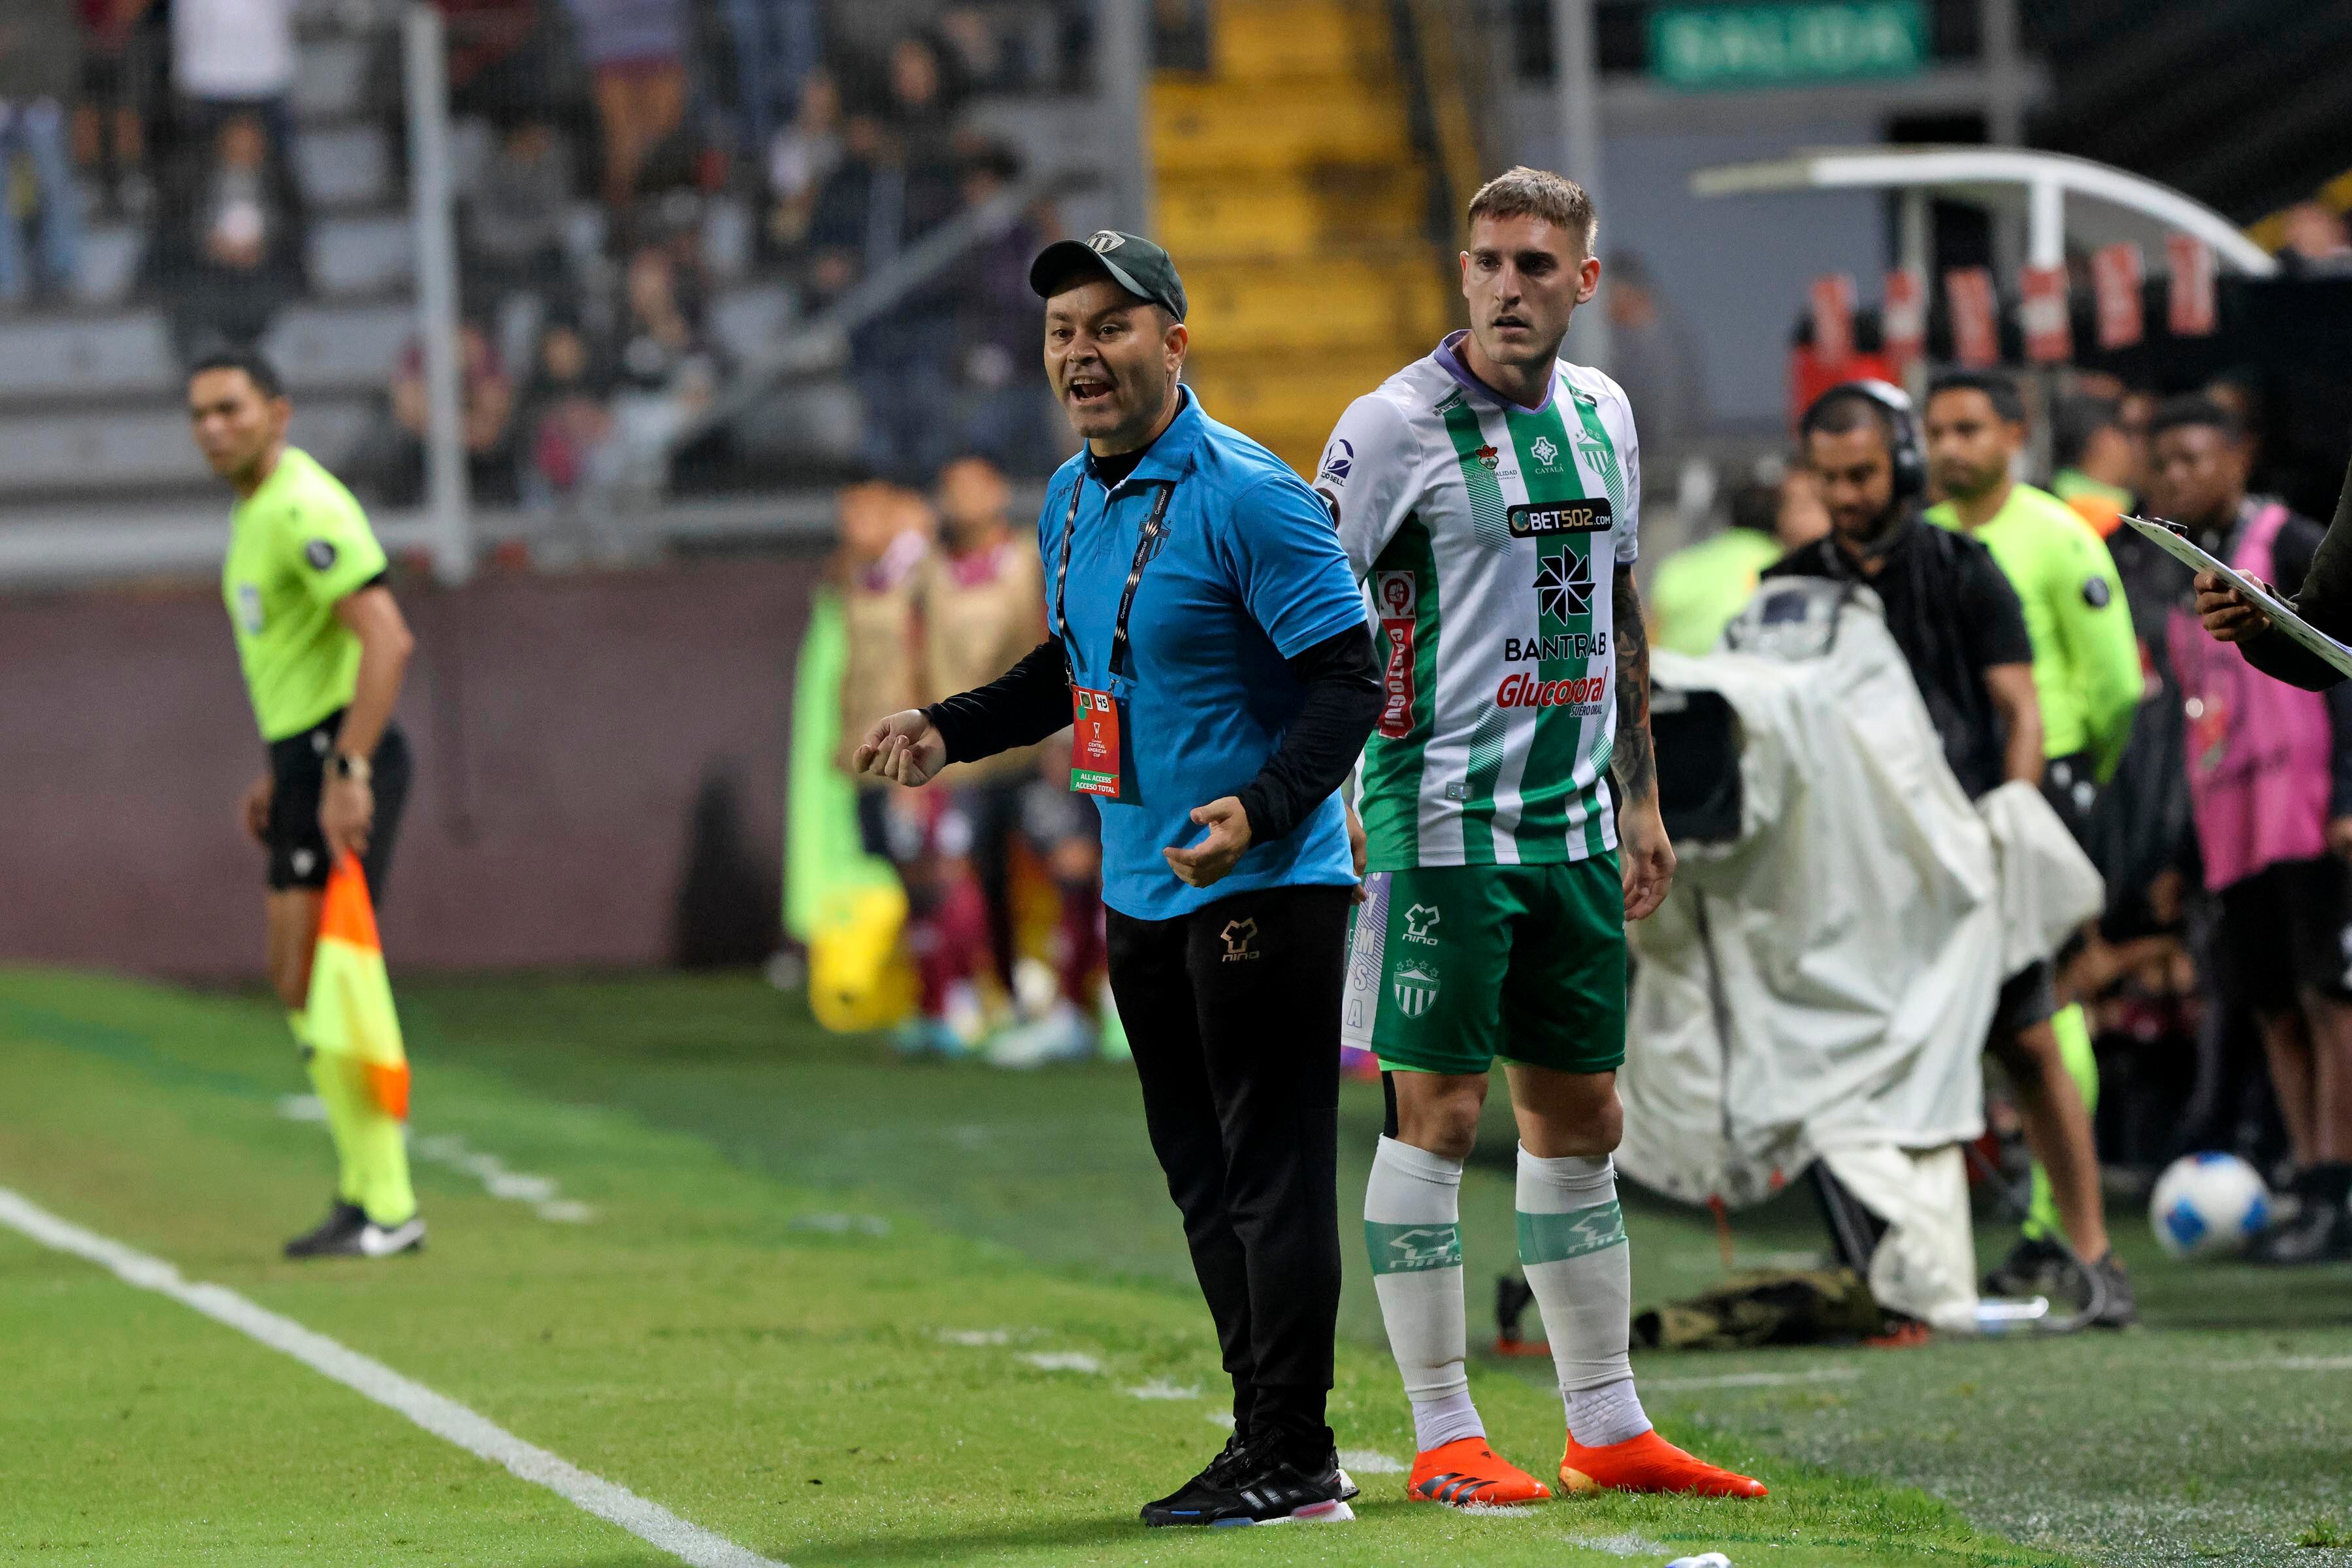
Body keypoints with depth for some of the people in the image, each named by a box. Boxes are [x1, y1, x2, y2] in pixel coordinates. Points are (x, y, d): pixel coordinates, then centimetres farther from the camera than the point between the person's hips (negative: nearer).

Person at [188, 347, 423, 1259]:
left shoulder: (304, 510, -16)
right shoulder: (254, 513, 17)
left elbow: (387, 639, -25)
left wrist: (346, 772, -27)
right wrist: (277, 774, 23)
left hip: (340, 761, -10)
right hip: (305, 755, 10)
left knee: (319, 985, -11)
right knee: (297, 985, 13)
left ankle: (385, 1209, -8)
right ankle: (366, 1185, 19)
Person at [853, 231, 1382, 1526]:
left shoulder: (1247, 497, -15)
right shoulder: (1070, 501, 11)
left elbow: (1349, 683, -17)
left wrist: (1264, 807, -31)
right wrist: (948, 730, 14)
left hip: (1264, 885, -9)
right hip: (1143, 889, 9)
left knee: (1271, 1168, -7)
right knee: (1202, 1174, 13)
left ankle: (1295, 1462, -4)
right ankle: (1265, 1439, 22)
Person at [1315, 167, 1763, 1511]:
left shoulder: (1600, 414, 11)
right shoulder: (1397, 424, -9)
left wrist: (1641, 795, 19)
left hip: (1574, 821, 7)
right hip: (1442, 814, -7)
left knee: (1582, 1117, 10)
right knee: (1439, 1111, -6)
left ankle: (1609, 1427, 18)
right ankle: (1445, 1439, 0)